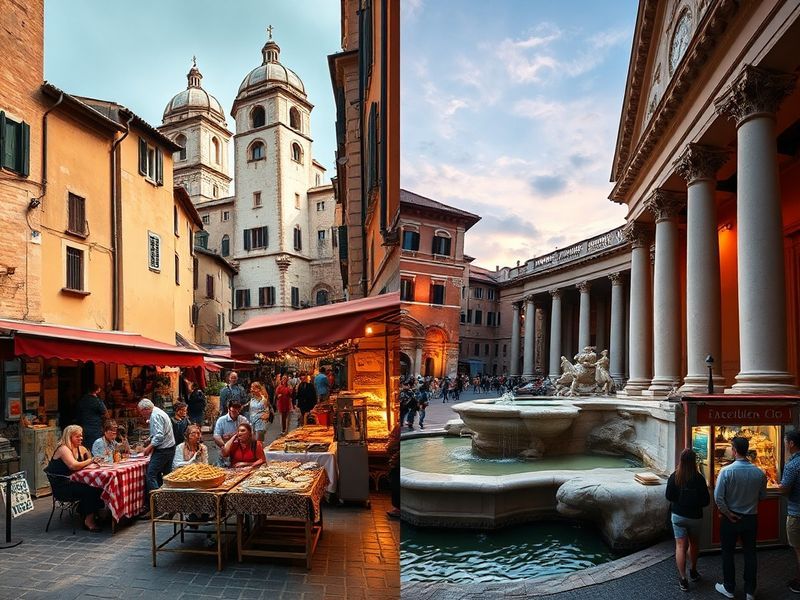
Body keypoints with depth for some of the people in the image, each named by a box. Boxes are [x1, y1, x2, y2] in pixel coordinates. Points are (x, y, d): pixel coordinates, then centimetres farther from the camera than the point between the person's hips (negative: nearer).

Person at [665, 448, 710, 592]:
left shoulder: (674, 477, -13)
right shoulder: (699, 478, -18)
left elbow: (669, 496, -4)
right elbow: (706, 501, -11)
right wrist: (696, 503, 9)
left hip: (678, 515, 0)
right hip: (695, 516, 0)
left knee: (680, 546, 4)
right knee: (694, 544, 22)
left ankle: (682, 578, -1)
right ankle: (693, 572, 38)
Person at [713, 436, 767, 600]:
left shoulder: (727, 471, -21)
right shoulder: (759, 472, -11)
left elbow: (718, 497, -22)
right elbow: (762, 495, 4)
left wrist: (727, 513, -9)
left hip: (731, 518, -3)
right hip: (751, 518, 3)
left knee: (728, 554, 13)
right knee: (750, 554, 16)